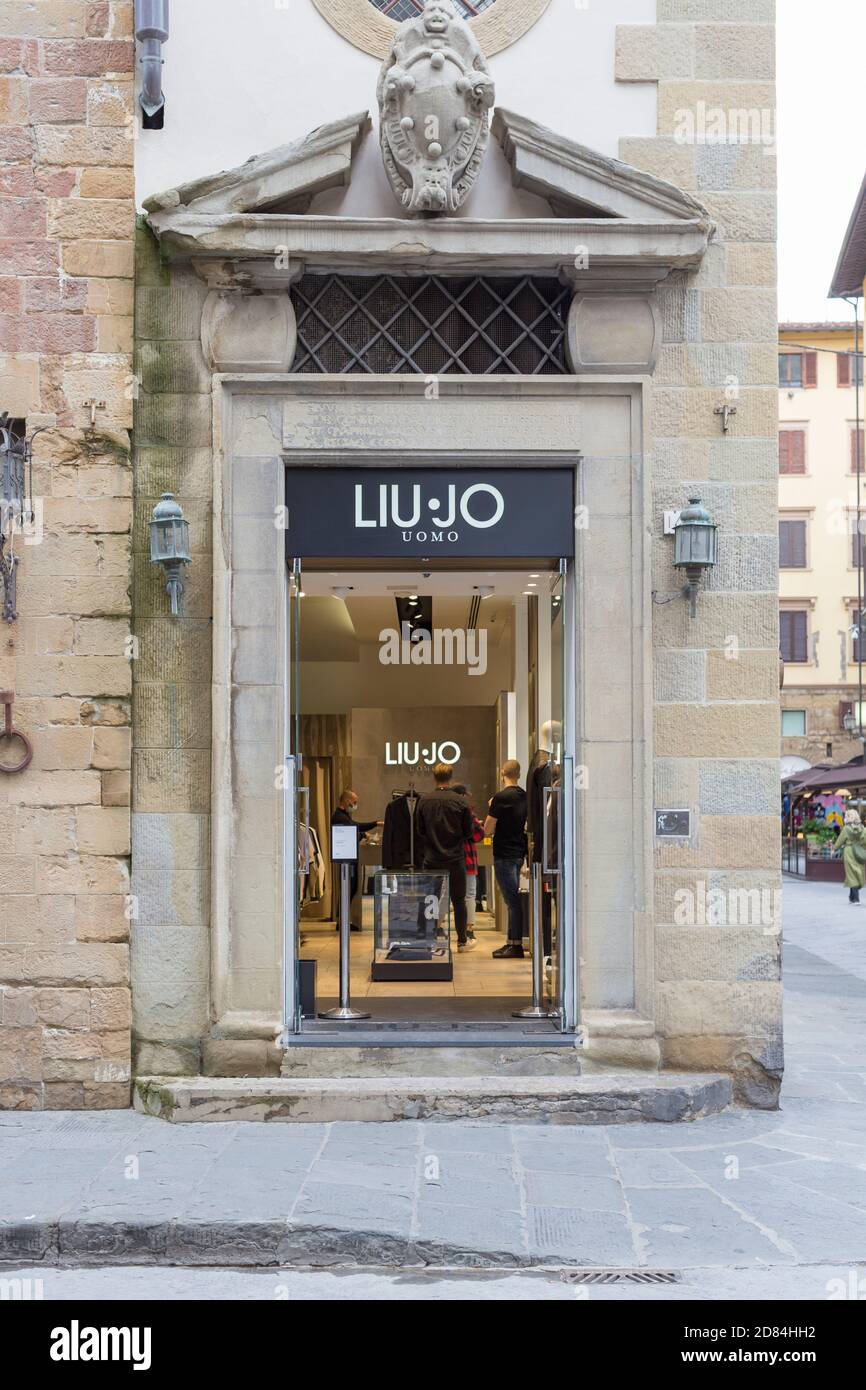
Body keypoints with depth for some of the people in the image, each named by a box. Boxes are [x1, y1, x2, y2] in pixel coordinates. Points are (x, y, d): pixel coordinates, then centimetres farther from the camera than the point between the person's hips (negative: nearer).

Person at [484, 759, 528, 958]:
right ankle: (511, 942, 19)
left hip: (504, 855, -8)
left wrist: (491, 809, 4)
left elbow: (487, 830, -11)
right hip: (519, 852, 8)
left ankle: (516, 945, -4)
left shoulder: (501, 797, -14)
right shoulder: (525, 797, 8)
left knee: (512, 900, -6)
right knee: (513, 899, 13)